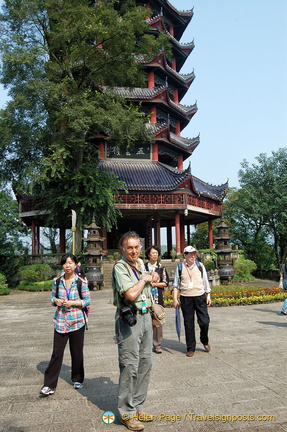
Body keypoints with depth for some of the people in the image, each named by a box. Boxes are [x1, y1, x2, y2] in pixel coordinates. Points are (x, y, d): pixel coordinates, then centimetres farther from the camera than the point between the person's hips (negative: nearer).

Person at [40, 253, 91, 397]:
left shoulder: (81, 282, -7)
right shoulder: (57, 281, 2)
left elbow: (87, 300, -3)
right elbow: (52, 296, 12)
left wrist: (73, 303, -17)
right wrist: (55, 301, -11)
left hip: (77, 322, -1)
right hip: (60, 321, 2)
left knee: (77, 352, 11)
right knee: (57, 353, 1)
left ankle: (77, 379, 32)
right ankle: (49, 385, 12)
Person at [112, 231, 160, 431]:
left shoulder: (140, 263, 9)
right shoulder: (120, 267, -16)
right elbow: (131, 294, -28)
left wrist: (151, 277, 9)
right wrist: (144, 279, -13)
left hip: (146, 317, 8)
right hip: (129, 320, -8)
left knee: (145, 364, 14)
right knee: (130, 366, -2)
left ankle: (138, 406, 27)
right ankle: (127, 413, 12)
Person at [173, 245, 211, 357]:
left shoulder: (200, 265, 6)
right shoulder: (180, 267, 2)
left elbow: (205, 281, 13)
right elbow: (176, 284, 6)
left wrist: (208, 296, 9)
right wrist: (175, 298, 0)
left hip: (200, 297, 1)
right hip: (185, 298, -1)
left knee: (204, 321, -2)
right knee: (188, 324, 5)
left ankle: (205, 341, 28)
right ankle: (190, 348, 19)